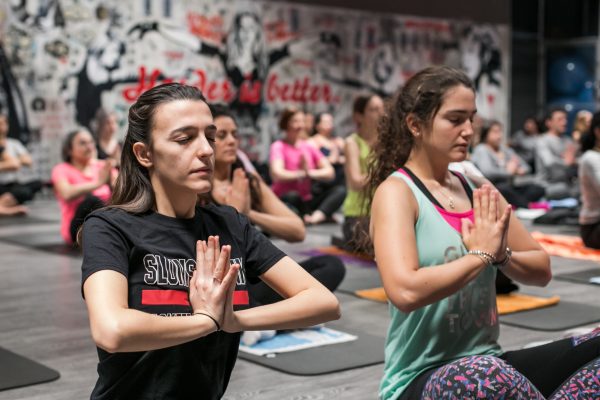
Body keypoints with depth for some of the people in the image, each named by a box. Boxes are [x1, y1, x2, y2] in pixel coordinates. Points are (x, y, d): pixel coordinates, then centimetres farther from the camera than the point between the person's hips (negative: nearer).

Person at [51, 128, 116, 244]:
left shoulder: (103, 166, 12)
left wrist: (112, 182, -22)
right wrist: (98, 183, -28)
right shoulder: (62, 169, 2)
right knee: (90, 199, -33)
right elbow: (67, 194, -19)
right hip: (78, 228, -3)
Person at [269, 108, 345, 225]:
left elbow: (330, 172, 1)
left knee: (340, 191, -16)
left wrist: (310, 172, -16)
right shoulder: (278, 147, -4)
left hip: (308, 201, 5)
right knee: (292, 196, -38)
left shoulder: (309, 147, 11)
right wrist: (301, 174, -14)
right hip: (285, 201, -5)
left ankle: (317, 216, -37)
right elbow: (277, 174, -23)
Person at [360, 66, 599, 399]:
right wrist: (481, 254, -14)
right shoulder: (396, 192, -10)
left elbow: (542, 270, 13)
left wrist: (501, 255, -8)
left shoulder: (476, 188, 9)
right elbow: (405, 291, -26)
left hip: (488, 364, 7)